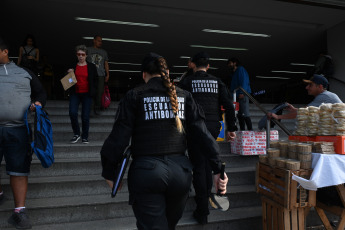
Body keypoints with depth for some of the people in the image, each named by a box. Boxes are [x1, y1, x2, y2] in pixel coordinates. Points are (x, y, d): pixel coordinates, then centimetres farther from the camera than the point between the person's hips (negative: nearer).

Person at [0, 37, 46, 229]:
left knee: (19, 170, 1)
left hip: (19, 129, 0)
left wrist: (38, 103, 2)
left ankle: (20, 211, 8)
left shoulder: (25, 73, 18)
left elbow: (40, 92, 22)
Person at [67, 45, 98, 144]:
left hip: (87, 94, -1)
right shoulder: (72, 66, 9)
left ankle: (85, 136, 14)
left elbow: (95, 81, 10)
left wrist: (92, 92, -1)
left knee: (85, 116, -2)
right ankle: (76, 134, 7)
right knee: (72, 113, -13)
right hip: (75, 93, 2)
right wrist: (69, 73, -4)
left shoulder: (91, 67, 5)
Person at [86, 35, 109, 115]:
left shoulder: (104, 52, 22)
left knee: (99, 92, -6)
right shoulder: (88, 50, 15)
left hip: (101, 75, 1)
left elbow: (106, 64, 19)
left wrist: (107, 75, 9)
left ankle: (97, 109, 4)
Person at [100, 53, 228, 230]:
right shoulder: (184, 96, 8)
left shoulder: (134, 96, 1)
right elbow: (201, 133, 1)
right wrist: (217, 168, 2)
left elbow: (119, 137, -4)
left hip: (146, 171, -4)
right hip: (180, 170, 4)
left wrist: (109, 172, 6)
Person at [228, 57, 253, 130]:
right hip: (237, 96, 9)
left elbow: (244, 81, -12)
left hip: (243, 95, -9)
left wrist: (242, 93, -21)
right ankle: (242, 130, 11)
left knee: (245, 114, -13)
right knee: (239, 115, 7)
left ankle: (250, 130, -11)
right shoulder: (235, 73, 26)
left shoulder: (241, 69, 0)